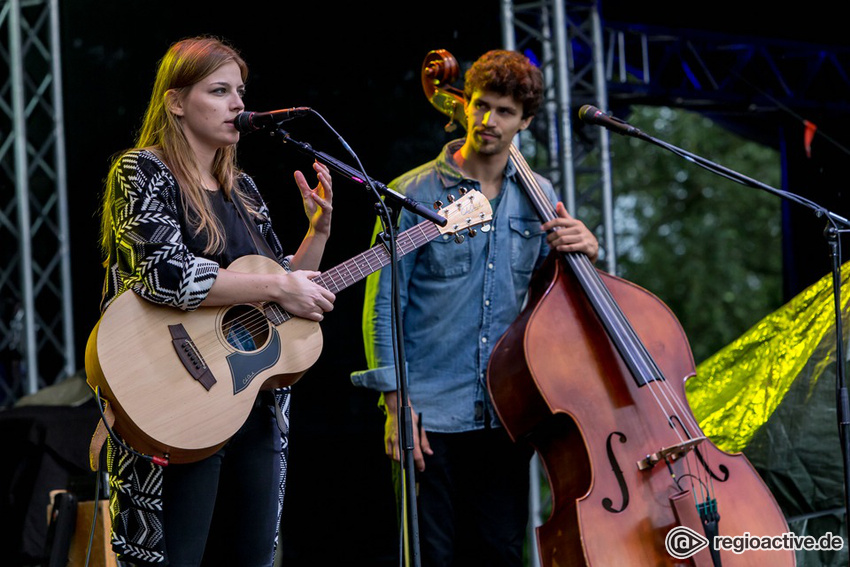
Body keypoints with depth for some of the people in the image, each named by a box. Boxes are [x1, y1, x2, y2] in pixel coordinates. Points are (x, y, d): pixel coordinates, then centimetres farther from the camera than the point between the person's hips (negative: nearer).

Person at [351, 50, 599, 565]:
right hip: (430, 413, -3)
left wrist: (585, 252, -7)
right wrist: (395, 402, -10)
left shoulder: (538, 197, 8)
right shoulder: (415, 194, -3)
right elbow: (383, 304, -4)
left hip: (506, 414, 3)